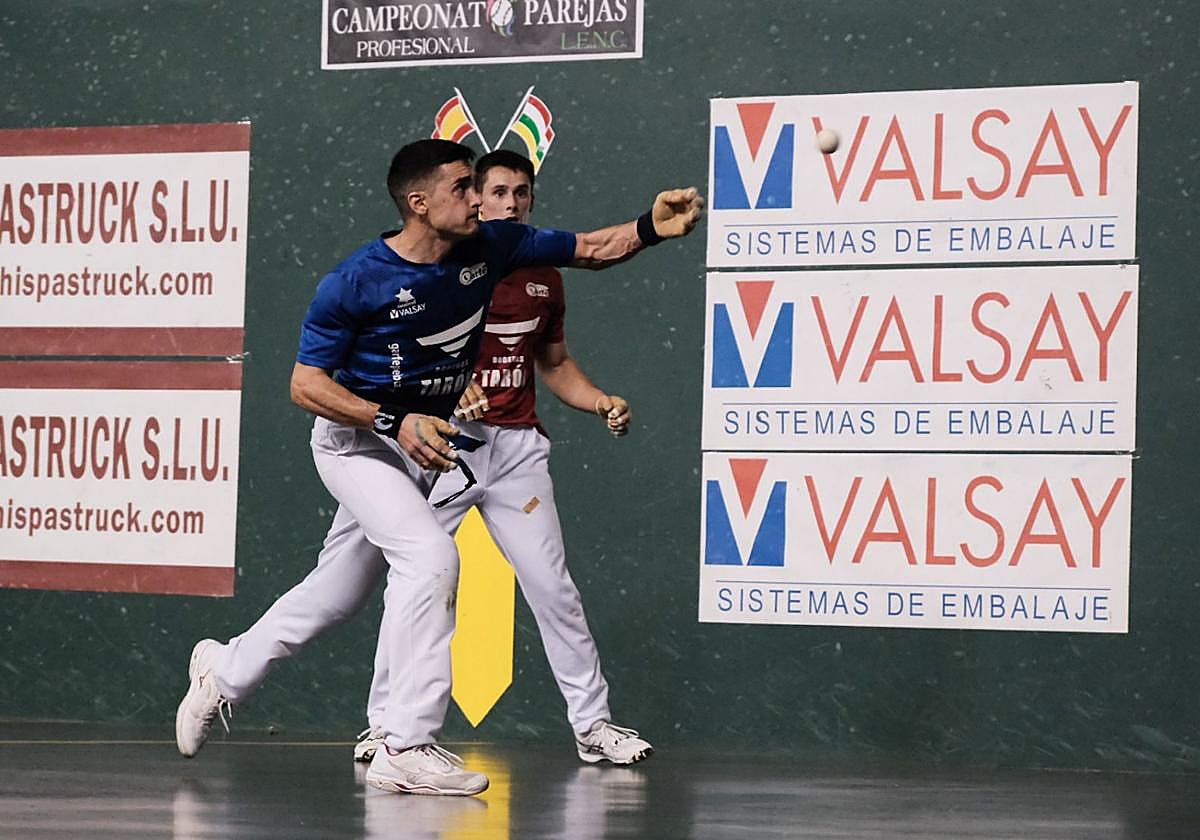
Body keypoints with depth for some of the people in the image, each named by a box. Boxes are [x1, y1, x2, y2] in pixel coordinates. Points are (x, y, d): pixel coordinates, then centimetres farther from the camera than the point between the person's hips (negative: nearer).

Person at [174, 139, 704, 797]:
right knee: (430, 556, -26)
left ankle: (223, 672, 40)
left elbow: (590, 249, -2)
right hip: (356, 440, -7)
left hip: (425, 446, 7)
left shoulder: (490, 246, -8)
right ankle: (405, 750, -24)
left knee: (337, 594, 16)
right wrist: (396, 421, -30)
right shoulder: (354, 283, -22)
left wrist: (651, 228, -22)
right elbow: (306, 384, -17)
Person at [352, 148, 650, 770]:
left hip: (517, 446, 3)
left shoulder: (544, 279, 11)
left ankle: (592, 724, 10)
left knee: (553, 588, 1)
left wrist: (603, 404, 6)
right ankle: (383, 723, 8)